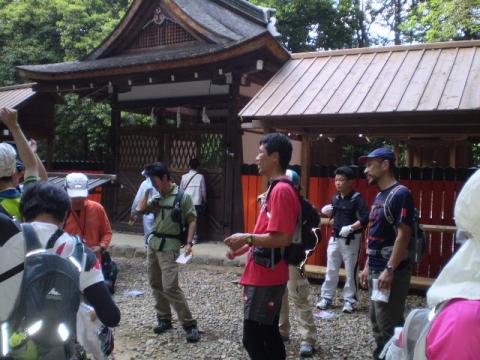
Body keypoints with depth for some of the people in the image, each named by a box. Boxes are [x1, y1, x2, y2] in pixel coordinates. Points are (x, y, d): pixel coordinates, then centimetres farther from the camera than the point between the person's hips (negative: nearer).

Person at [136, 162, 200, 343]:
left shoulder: (182, 196, -8)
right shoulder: (157, 197, 10)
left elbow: (192, 221, -9)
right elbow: (140, 209, 2)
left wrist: (189, 243, -18)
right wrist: (147, 190, 1)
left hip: (169, 247, -7)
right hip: (153, 243, 7)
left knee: (170, 287, -13)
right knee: (155, 284, 11)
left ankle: (189, 324, -4)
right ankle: (164, 319, 25)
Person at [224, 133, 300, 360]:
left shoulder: (281, 190, -19)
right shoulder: (276, 189, 13)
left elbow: (283, 238, -25)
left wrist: (247, 238, -16)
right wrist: (243, 247, 14)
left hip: (265, 278, -10)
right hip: (267, 276, 10)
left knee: (253, 338, -3)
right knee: (269, 333, 17)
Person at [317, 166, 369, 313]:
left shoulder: (356, 198, -14)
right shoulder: (335, 198, 6)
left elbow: (366, 218, -22)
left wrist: (351, 227, -29)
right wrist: (328, 211, 1)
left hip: (351, 240, -6)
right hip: (335, 238, 6)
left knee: (351, 272, 3)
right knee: (331, 270, 11)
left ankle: (349, 300, 15)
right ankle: (326, 297, 20)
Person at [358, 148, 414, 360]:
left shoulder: (400, 194, -14)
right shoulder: (379, 196, 14)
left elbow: (403, 234, -19)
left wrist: (389, 270, -22)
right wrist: (368, 266, 17)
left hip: (391, 272, -9)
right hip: (376, 270, 9)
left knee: (389, 324, -3)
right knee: (377, 321, 17)